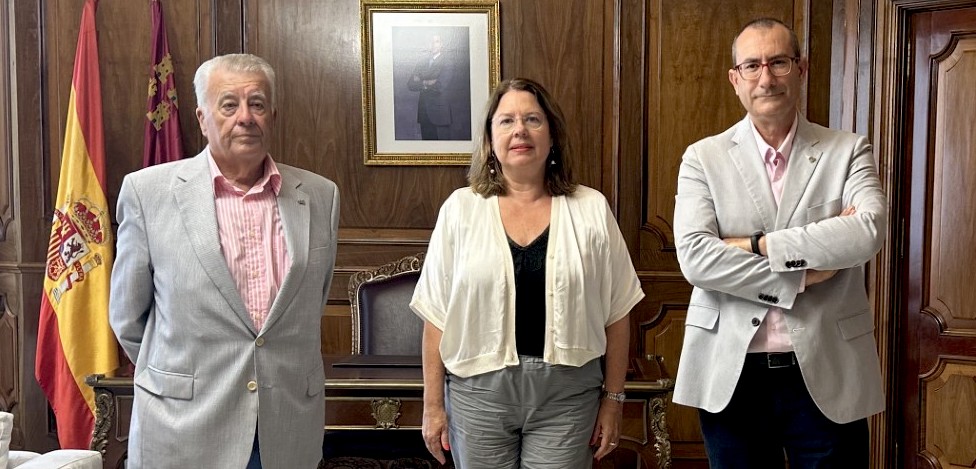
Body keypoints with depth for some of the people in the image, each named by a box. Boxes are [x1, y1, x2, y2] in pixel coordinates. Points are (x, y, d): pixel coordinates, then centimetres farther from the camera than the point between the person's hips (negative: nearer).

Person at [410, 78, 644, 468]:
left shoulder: (591, 210, 0)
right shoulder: (461, 209, 0)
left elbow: (615, 313, 4)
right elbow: (437, 316, 1)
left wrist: (613, 399, 4)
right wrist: (433, 404, 1)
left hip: (568, 393, 0)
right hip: (478, 391, 0)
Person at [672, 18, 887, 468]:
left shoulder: (848, 151, 3)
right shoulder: (703, 157, 2)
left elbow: (869, 231, -16)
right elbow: (694, 256, -11)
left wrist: (757, 245, -15)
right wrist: (801, 277, -13)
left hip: (827, 373, 0)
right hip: (731, 375, 1)